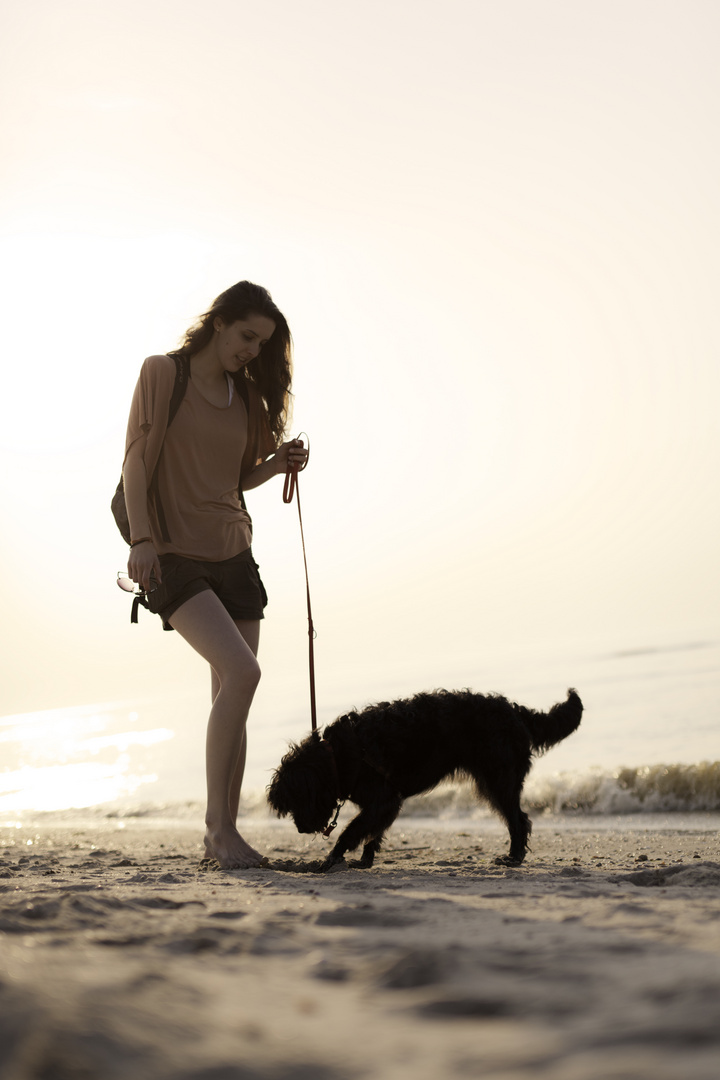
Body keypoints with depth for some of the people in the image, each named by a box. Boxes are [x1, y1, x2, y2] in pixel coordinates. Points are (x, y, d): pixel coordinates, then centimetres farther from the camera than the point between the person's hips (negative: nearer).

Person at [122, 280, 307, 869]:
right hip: (172, 555, -7)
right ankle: (218, 820, -13)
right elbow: (137, 460, -8)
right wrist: (141, 538, -18)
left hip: (233, 555, 7)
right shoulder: (163, 373, -4)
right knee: (241, 672, -23)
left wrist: (277, 463, -1)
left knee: (231, 697, 4)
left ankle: (222, 834, 13)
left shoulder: (245, 394, 13)